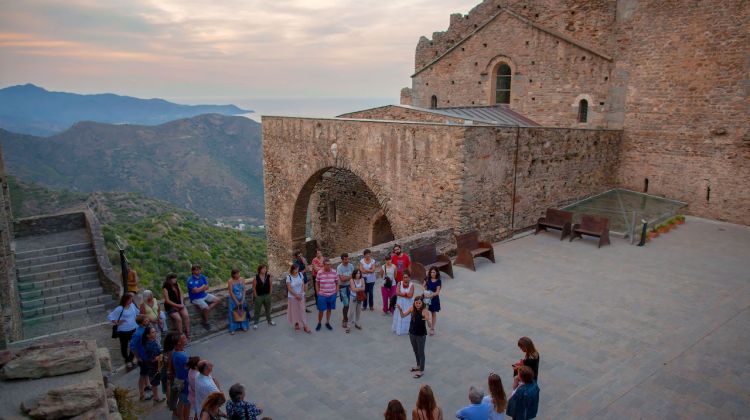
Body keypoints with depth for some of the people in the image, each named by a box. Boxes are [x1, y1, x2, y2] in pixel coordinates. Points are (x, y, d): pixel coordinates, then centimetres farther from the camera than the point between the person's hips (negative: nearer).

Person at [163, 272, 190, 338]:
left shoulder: (177, 285, 5)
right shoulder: (165, 289, -13)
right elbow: (167, 301, -14)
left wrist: (182, 303, -5)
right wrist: (177, 305, -16)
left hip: (180, 304, 5)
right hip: (171, 306, -5)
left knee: (186, 316, -19)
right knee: (178, 318, -26)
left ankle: (188, 333, -13)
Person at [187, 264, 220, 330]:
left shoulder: (202, 277, 3)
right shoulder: (190, 280, -18)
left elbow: (207, 287, 2)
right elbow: (195, 290, -26)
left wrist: (199, 289, -16)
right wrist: (203, 287, -10)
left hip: (204, 295, 8)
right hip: (196, 298, -8)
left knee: (217, 300, -1)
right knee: (205, 307, -26)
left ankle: (204, 312, -4)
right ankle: (205, 322, -2)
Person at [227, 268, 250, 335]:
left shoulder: (242, 279, -6)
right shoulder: (230, 281, -18)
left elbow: (244, 290, -2)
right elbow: (231, 292, -16)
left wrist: (242, 300, -9)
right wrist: (236, 302, -13)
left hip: (241, 299, 4)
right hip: (233, 299, -4)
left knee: (242, 311, 11)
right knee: (233, 313, 2)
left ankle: (243, 326, 27)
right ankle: (232, 329, 12)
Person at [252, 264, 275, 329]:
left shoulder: (268, 276, -4)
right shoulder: (256, 278, -13)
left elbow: (271, 286, 3)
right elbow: (254, 288, -10)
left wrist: (269, 294, 1)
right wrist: (256, 296, -10)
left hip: (267, 296, 4)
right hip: (259, 296, -4)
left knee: (268, 309, 19)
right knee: (257, 310, 5)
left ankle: (269, 320, 37)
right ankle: (255, 323, 16)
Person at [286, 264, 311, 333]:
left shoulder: (300, 274, -4)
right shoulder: (289, 277, -15)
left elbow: (303, 284, 1)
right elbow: (289, 288, -16)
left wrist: (301, 293, -12)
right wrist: (296, 295, -19)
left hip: (301, 296, 3)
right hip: (292, 297, -2)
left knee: (302, 310, 3)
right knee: (294, 311, 9)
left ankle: (305, 326, 5)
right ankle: (296, 324, 28)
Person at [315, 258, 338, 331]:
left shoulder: (334, 272, -6)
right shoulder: (319, 273, -9)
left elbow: (337, 283, 4)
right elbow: (317, 284, 2)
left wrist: (336, 292, 1)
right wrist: (318, 293, 0)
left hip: (332, 295, 1)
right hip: (322, 295, -1)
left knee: (329, 309, 14)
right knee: (321, 310, 6)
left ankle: (327, 323, 31)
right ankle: (319, 323, 26)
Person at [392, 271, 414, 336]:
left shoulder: (411, 285, -10)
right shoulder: (399, 284, -3)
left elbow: (410, 295, -18)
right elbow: (397, 293, -14)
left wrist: (401, 293, -13)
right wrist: (406, 294, -16)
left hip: (408, 303, -2)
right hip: (400, 302, 2)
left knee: (407, 316, 1)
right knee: (399, 316, 9)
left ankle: (407, 329, 11)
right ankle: (398, 329, 21)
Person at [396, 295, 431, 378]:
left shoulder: (424, 310, -23)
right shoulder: (412, 308, -10)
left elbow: (429, 324, -28)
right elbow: (403, 316, -11)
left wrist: (427, 320, -51)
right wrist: (400, 309, -31)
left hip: (421, 334, -5)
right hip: (412, 333, 6)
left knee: (421, 352, 8)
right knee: (415, 351, 23)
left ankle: (421, 370, 24)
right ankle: (418, 366, 45)